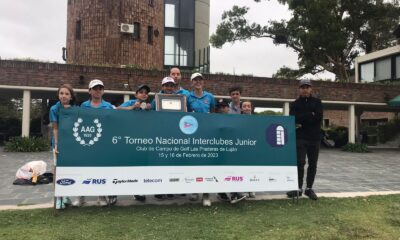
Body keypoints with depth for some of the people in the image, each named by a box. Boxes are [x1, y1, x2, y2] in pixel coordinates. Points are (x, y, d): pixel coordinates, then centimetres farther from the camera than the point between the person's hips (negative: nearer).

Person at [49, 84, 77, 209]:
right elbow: (55, 129, -8)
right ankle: (59, 198, 8)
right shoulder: (54, 109, -7)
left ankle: (66, 195, 22)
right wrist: (56, 145, -14)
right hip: (60, 143, -2)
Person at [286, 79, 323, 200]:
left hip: (314, 137, 2)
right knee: (300, 163, -6)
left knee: (312, 164, 6)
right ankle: (299, 188, 2)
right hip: (300, 138, -2)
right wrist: (310, 115, -12)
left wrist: (302, 122, -10)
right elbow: (294, 118, -9)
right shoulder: (295, 104, 9)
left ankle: (309, 188, 16)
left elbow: (318, 118, -6)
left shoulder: (317, 102, 10)